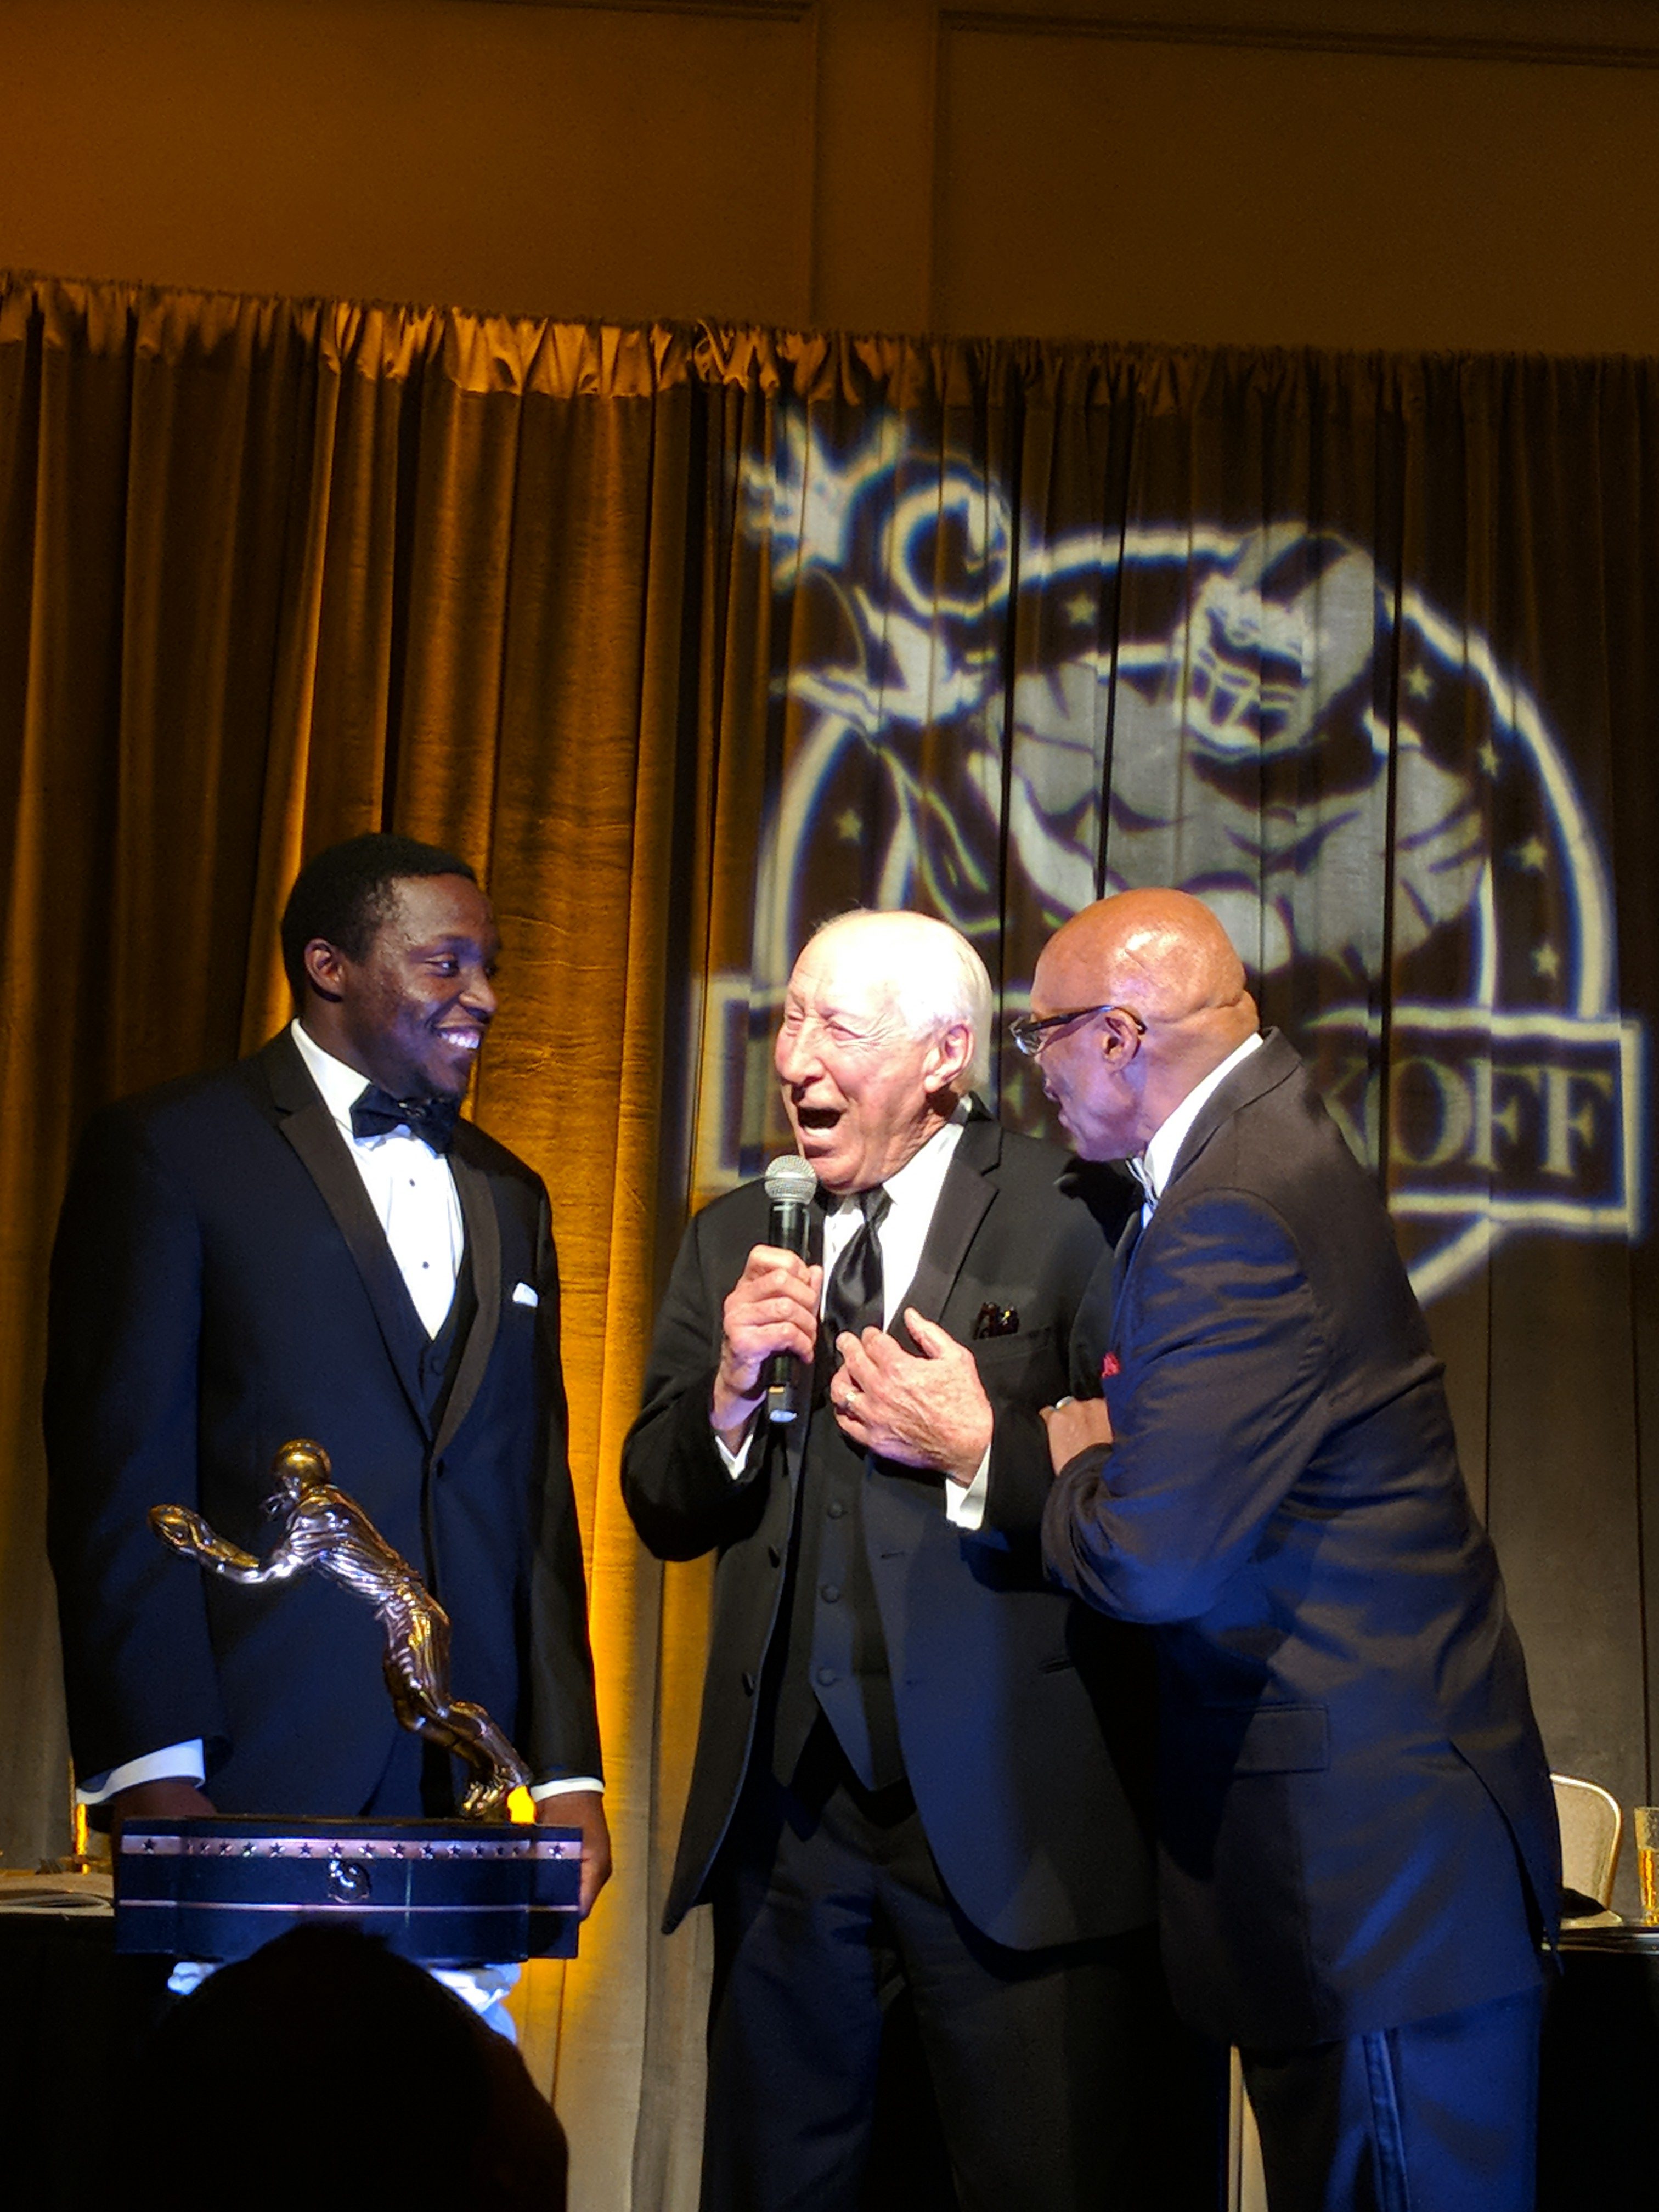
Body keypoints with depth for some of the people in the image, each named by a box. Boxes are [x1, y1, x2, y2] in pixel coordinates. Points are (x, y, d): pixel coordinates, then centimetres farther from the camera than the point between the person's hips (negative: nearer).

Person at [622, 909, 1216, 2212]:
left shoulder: (1070, 1219, -5)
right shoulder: (733, 1240, 12)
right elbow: (662, 1513, 10)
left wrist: (986, 1451, -20)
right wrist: (733, 1389, -8)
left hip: (1010, 1809, -5)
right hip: (783, 1801, 5)